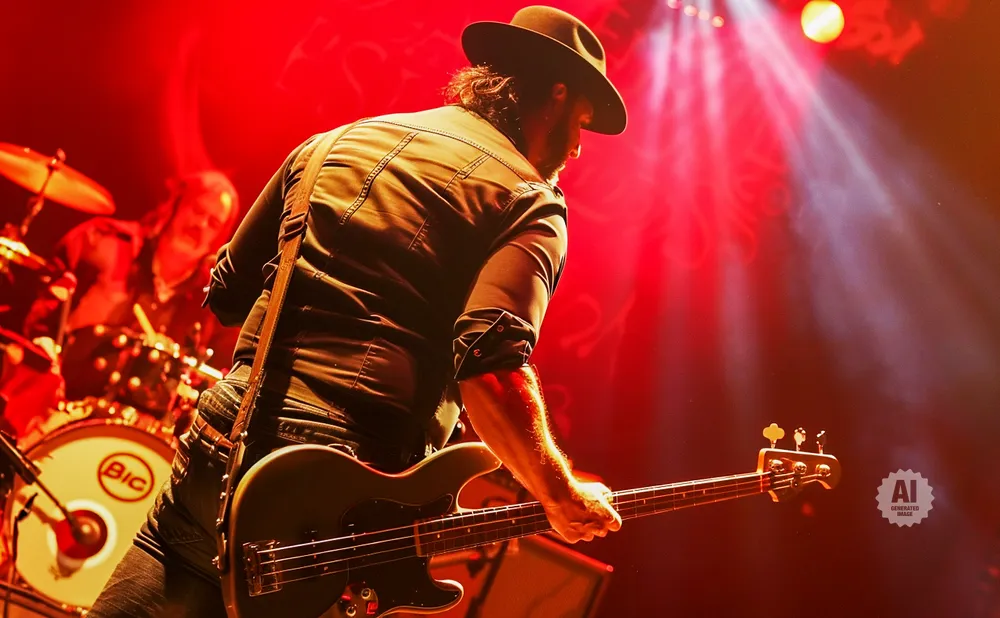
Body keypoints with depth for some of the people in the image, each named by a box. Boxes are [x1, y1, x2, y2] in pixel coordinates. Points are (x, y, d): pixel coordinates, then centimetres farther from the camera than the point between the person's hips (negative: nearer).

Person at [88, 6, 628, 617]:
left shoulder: (333, 144, 18)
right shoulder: (529, 199, -1)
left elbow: (228, 291, 23)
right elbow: (489, 362, -17)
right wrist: (562, 497, -6)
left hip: (221, 447, 5)